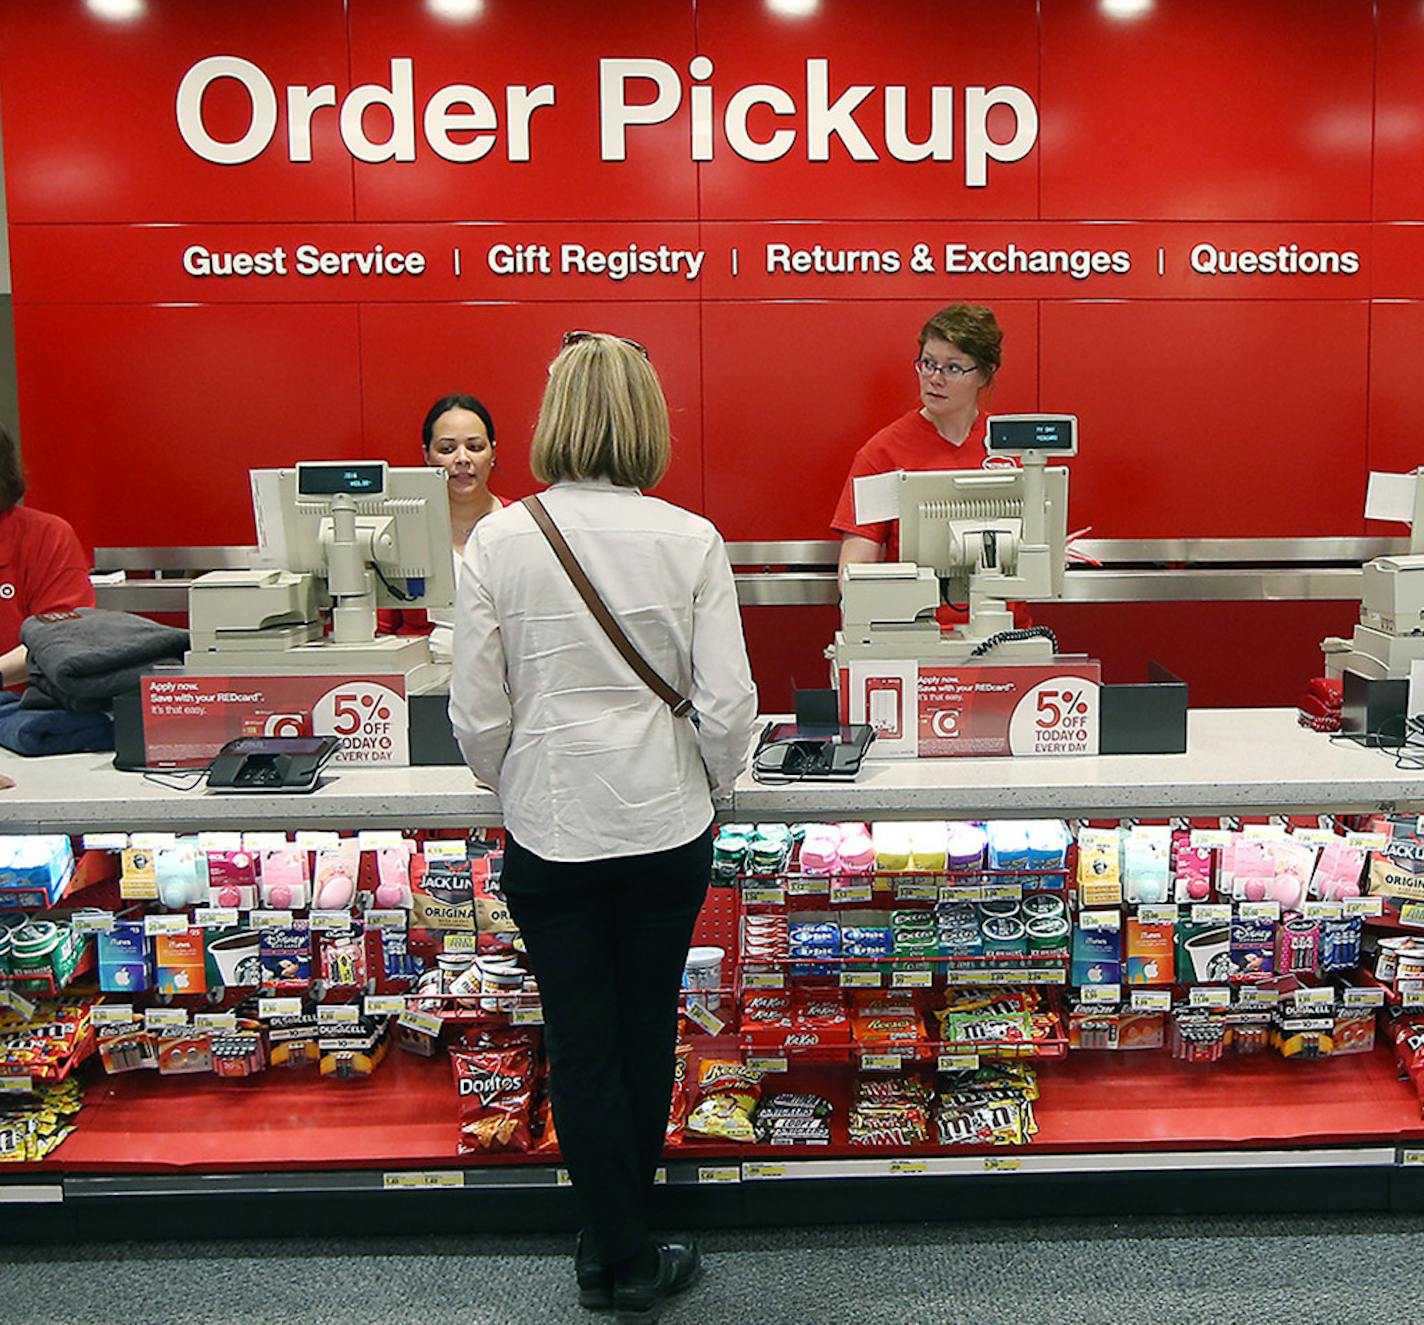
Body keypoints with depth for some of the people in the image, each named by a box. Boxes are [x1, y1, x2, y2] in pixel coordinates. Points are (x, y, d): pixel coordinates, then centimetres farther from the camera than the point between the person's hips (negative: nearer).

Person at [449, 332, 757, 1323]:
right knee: (646, 1036, 18)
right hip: (666, 829, 1)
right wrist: (712, 783, 10)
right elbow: (728, 702, -10)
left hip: (549, 832, 0)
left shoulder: (498, 542, -8)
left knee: (581, 1046, 13)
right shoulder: (690, 541, -9)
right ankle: (619, 1241, 35)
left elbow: (477, 712, -5)